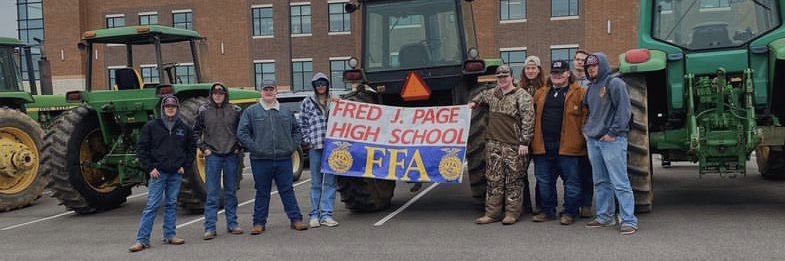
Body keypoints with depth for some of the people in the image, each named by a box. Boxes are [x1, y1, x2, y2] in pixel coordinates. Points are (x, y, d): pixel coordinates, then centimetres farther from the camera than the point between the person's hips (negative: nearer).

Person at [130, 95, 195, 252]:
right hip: (158, 173, -3)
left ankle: (169, 235, 19)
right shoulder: (151, 126, -1)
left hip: (176, 174, 3)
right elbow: (141, 148, -1)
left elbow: (191, 149, 17)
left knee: (171, 204, 10)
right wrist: (150, 168, -8)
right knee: (151, 206, -5)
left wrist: (185, 166, 6)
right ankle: (142, 239, -2)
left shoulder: (184, 129, 8)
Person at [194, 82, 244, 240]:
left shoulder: (235, 111, 2)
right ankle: (210, 228, 4)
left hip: (231, 155, 1)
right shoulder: (204, 111, 1)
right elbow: (196, 131, 10)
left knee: (231, 192, 10)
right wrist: (203, 147, 1)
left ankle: (232, 224, 19)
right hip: (212, 156, -1)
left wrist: (239, 146, 2)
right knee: (212, 194, -1)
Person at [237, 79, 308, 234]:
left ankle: (296, 219, 11)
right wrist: (254, 148, -9)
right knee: (262, 192, 6)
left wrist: (292, 147, 5)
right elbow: (242, 133, -2)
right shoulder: (251, 111, 2)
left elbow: (296, 130, 19)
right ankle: (259, 222, 14)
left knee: (287, 190, 6)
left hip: (284, 159, 2)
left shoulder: (286, 112, 12)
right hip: (260, 160, -2)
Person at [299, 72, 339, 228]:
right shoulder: (307, 103, 8)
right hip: (315, 146, -1)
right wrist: (306, 142, -1)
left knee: (330, 182, 2)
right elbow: (302, 125, 8)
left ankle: (326, 214, 7)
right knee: (316, 183, 6)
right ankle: (314, 214, 13)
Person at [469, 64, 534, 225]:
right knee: (493, 179, 6)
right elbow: (482, 96, 40)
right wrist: (474, 102, 21)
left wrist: (524, 142, -17)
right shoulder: (492, 93, 15)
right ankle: (492, 213, 12)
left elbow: (528, 119, -12)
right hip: (494, 144, 6)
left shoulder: (522, 96, -4)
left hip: (514, 145, -5)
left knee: (513, 180, 0)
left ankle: (512, 213, 8)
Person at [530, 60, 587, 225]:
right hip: (543, 145, 5)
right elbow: (533, 116, 16)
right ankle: (547, 211, 23)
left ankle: (570, 213, 13)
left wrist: (583, 135, -14)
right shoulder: (541, 93, 15)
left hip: (567, 145, -5)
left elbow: (585, 116, -6)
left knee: (571, 180, 2)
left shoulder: (579, 93, -1)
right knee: (544, 180, 11)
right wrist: (534, 140, 10)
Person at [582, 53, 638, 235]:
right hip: (592, 140, 8)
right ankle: (604, 216, 22)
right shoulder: (590, 88, 18)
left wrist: (613, 132, -16)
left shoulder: (614, 83, -6)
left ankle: (629, 220, -5)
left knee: (620, 182, -8)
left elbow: (624, 110, -13)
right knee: (600, 182, 14)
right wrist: (586, 129, 13)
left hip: (612, 140, -8)